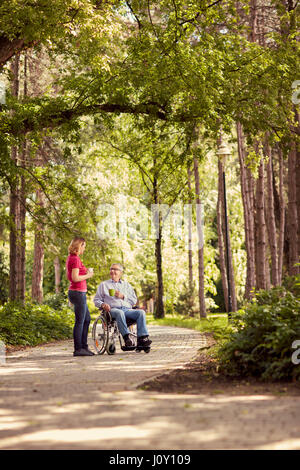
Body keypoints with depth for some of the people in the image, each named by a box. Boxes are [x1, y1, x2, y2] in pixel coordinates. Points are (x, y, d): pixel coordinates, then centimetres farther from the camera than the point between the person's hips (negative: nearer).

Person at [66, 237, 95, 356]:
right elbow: (75, 278, -23)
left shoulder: (70, 258, 13)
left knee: (87, 319, 17)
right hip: (78, 292, -10)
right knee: (80, 321, -4)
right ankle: (78, 349, 0)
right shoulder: (75, 259, -16)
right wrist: (88, 275, -9)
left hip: (74, 292, 10)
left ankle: (84, 346, 21)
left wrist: (85, 271, 14)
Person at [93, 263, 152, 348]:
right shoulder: (104, 285, 24)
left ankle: (142, 338, -37)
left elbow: (134, 300, 20)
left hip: (127, 309, 3)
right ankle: (127, 337, -46)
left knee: (141, 312, -28)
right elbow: (96, 300, 17)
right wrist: (103, 304, -6)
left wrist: (123, 296, 3)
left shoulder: (126, 284, 28)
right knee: (119, 313, -40)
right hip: (113, 309, -3)